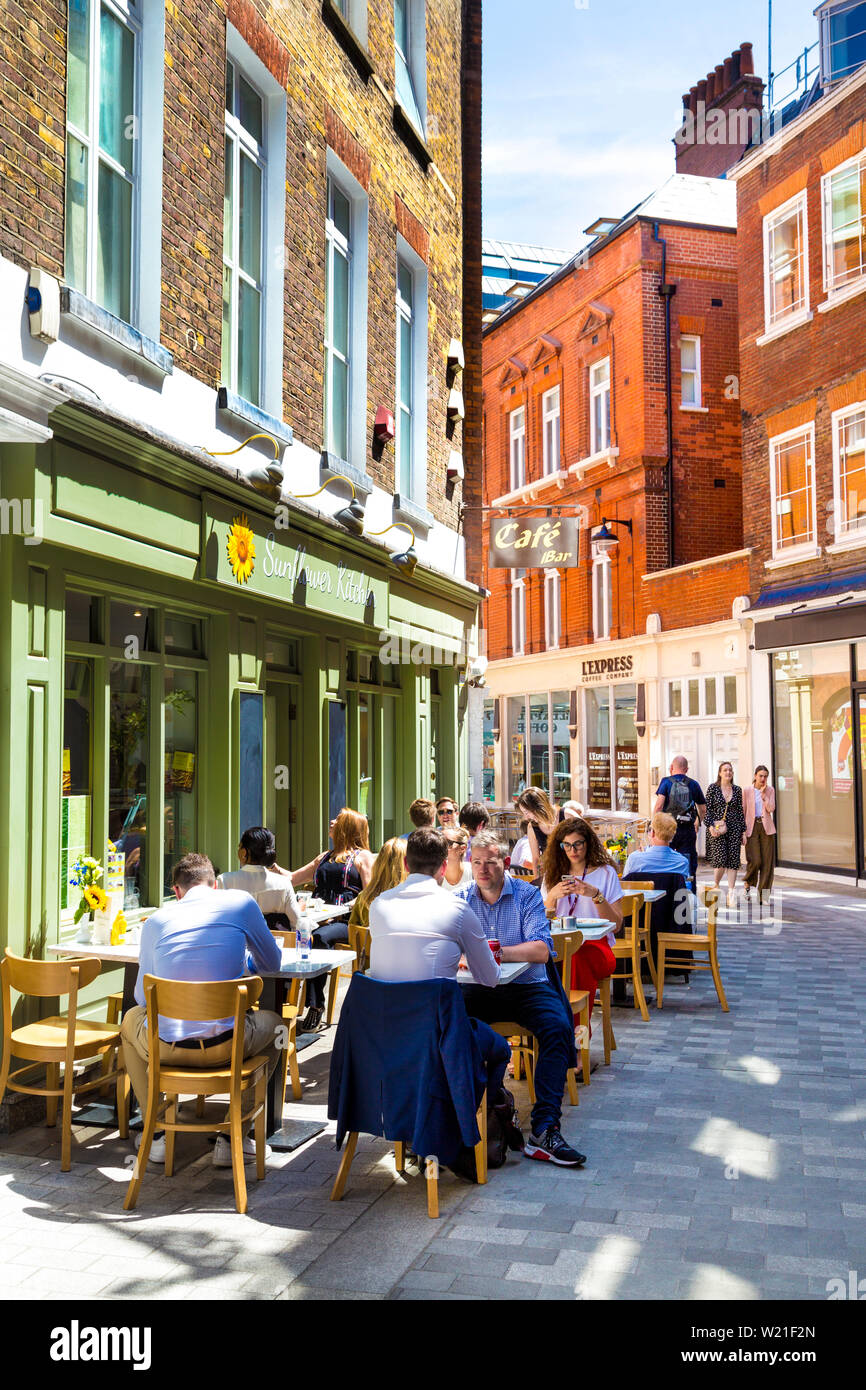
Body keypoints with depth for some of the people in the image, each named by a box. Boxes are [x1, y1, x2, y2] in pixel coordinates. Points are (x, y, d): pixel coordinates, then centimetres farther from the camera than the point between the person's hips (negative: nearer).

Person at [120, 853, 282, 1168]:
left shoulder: (156, 920, 8)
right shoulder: (241, 903, 4)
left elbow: (142, 997, 16)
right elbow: (272, 964, 18)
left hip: (165, 1048, 2)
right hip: (225, 1045, -2)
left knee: (132, 1018, 36)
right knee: (273, 1023, 31)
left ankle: (156, 1132, 31)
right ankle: (232, 1136, 22)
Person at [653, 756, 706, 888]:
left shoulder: (666, 782, -1)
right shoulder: (694, 784, 8)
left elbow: (659, 805, -13)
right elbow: (703, 810, 14)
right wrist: (697, 825, 28)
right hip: (688, 830, 2)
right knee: (689, 866, 5)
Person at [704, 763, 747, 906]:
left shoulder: (737, 790, 10)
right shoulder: (713, 787, 2)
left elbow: (740, 811, 12)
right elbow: (707, 808, -1)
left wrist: (743, 831, 9)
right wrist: (710, 826, -12)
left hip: (734, 828, 3)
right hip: (717, 829, -3)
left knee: (733, 860, -3)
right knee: (720, 860, -11)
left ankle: (731, 894, 1)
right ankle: (715, 887, 14)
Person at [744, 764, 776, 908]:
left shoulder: (770, 790, 7)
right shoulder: (747, 791, 2)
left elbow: (771, 809, -6)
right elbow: (743, 813, 3)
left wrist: (763, 794, -12)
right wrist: (742, 832, -3)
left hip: (766, 828, 2)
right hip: (752, 827, -2)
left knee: (767, 862, -3)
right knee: (754, 861, -14)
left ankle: (763, 895, 4)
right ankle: (749, 883, 16)